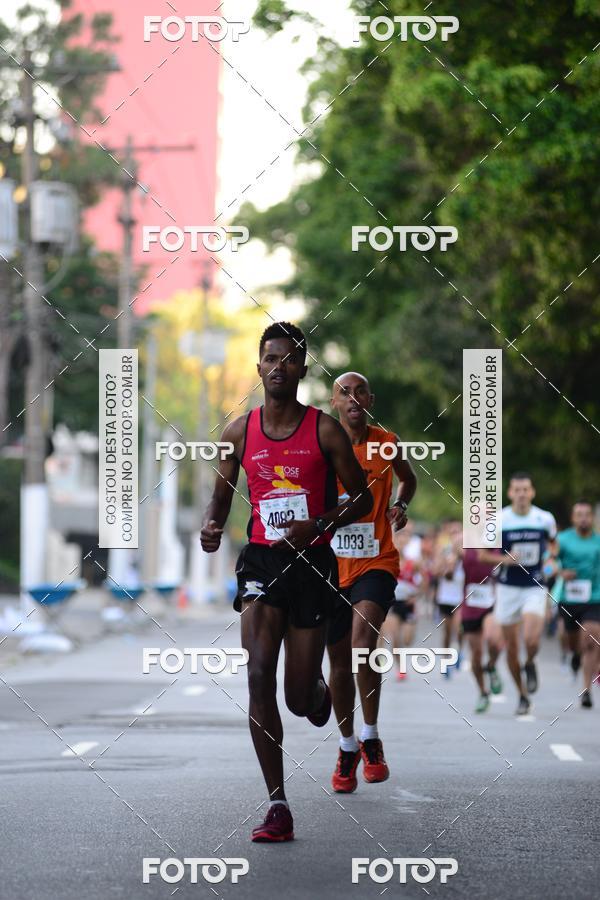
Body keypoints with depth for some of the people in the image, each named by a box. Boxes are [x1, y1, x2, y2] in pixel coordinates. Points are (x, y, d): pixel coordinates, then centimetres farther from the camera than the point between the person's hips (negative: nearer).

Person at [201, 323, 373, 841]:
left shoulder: (325, 430, -3)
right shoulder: (239, 432, 4)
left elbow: (362, 498, 2)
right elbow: (222, 494, 17)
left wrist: (319, 524, -15)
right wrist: (211, 526, -5)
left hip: (312, 563, -1)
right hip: (261, 561, 1)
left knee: (299, 697, 2)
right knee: (259, 676, -16)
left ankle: (319, 694, 45)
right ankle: (278, 807, -12)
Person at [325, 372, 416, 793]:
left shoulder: (387, 443, 0)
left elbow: (409, 479, 20)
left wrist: (401, 505, 1)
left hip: (376, 563, -1)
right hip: (331, 565, 1)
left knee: (363, 640, -24)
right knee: (340, 662, 9)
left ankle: (371, 737, -8)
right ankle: (348, 747, 28)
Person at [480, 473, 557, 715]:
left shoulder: (545, 519, -2)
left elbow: (552, 542, 19)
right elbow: (482, 554, 0)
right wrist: (505, 559, -18)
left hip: (535, 588, 0)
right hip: (508, 588, 0)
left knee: (531, 639, -22)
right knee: (511, 647, 6)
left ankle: (530, 665, 13)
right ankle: (522, 695, 26)